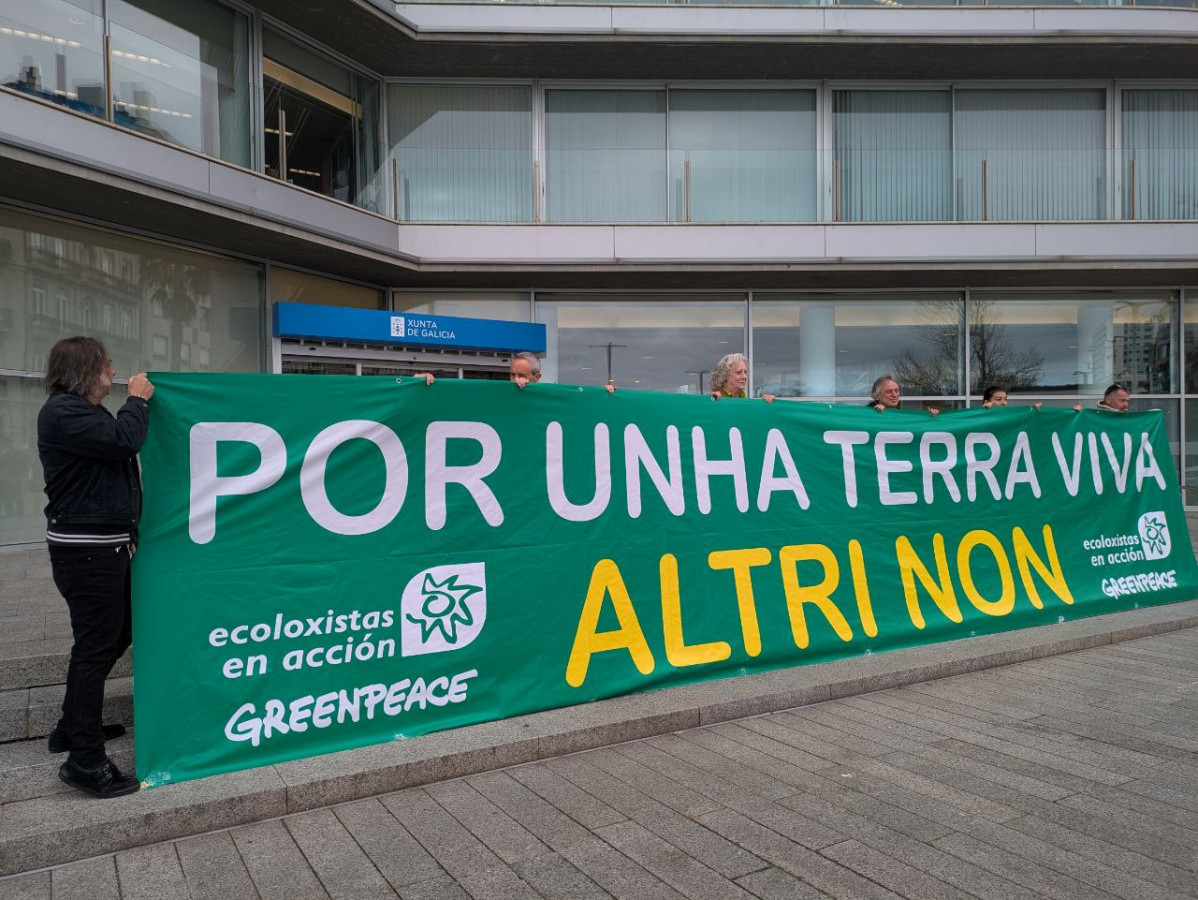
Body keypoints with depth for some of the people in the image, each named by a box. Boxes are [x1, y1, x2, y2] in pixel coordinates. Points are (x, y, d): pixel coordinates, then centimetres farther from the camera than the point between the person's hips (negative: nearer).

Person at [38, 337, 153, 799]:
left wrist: (127, 531, 19)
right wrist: (138, 399, -10)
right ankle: (85, 760, 4)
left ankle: (72, 728, 33)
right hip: (84, 548, -10)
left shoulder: (85, 411, 17)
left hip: (105, 544, 10)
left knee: (117, 634, 18)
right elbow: (123, 441, -27)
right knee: (95, 646, -5)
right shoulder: (63, 411, -15)